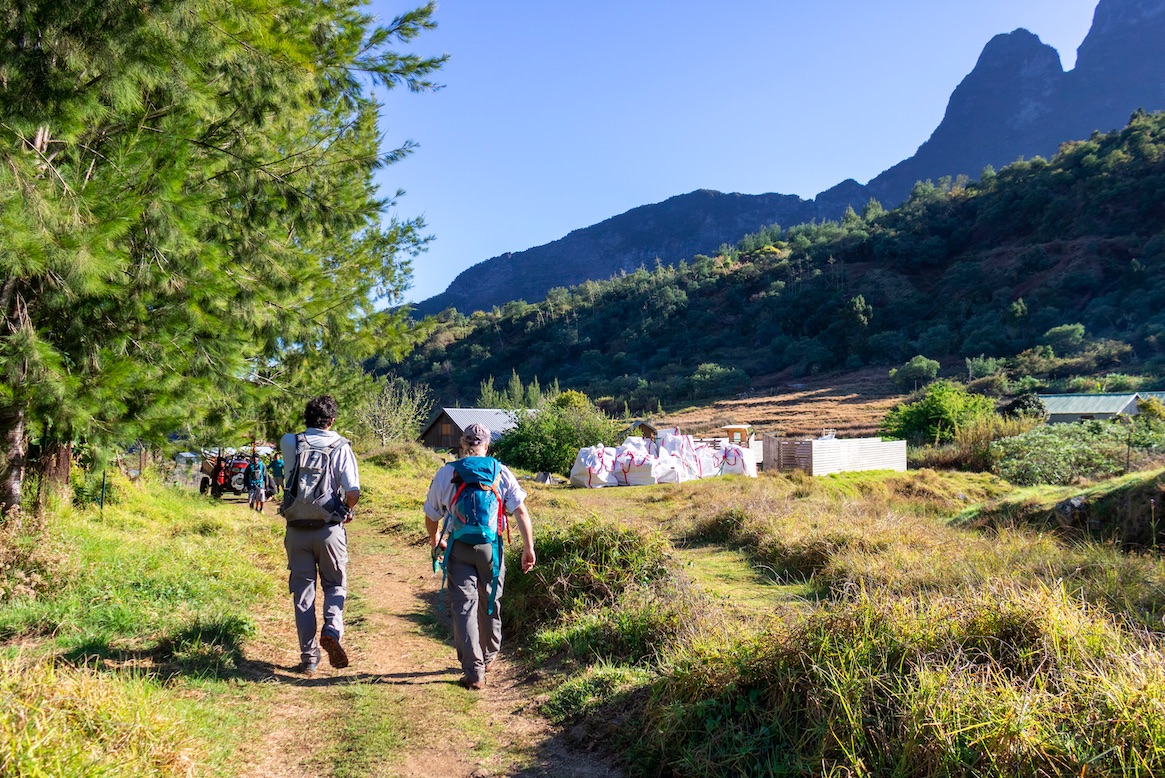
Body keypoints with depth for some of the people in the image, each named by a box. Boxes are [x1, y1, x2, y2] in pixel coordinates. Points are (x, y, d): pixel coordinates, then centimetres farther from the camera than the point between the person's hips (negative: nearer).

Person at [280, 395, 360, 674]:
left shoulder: (289, 443, -1)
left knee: (303, 590, 10)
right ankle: (332, 629, -11)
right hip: (330, 529, -2)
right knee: (335, 584, 16)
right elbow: (353, 491, -15)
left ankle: (308, 657, 11)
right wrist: (346, 510, 3)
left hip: (297, 529, 2)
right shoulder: (341, 447, -8)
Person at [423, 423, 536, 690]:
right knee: (490, 604, 18)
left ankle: (474, 673, -4)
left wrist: (435, 539, 29)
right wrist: (529, 548, -2)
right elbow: (521, 512, -5)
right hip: (491, 547, 1)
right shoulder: (501, 472, 1)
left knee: (464, 607, 1)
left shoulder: (446, 473, 2)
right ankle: (488, 658, 37)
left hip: (459, 548, -1)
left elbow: (431, 516, 10)